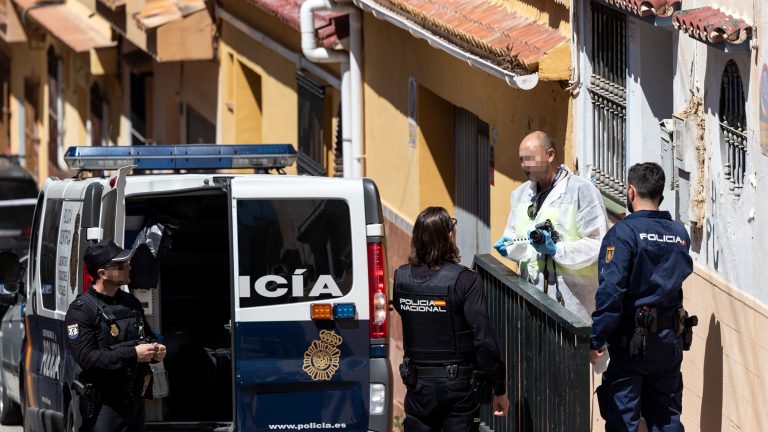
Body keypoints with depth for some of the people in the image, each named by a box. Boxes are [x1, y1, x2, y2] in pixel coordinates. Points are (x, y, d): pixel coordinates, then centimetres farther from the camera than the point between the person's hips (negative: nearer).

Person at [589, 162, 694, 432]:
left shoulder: (623, 233, -14)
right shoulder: (680, 234, 5)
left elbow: (610, 290, -19)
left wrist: (597, 340, -15)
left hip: (631, 340, -6)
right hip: (670, 339, 6)